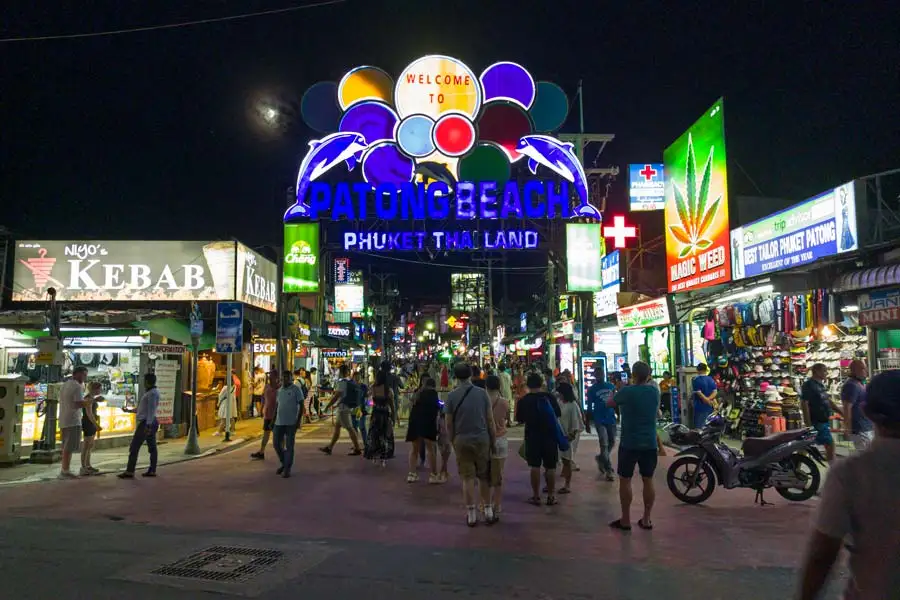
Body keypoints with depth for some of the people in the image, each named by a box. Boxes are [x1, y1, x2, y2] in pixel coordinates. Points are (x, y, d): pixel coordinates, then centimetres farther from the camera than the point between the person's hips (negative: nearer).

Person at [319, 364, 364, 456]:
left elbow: (336, 396, -18)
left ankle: (357, 449, -3)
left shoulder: (342, 382, -16)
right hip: (349, 407, 10)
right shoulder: (352, 382, 11)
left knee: (349, 428, -5)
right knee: (337, 426, 15)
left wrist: (328, 406, -10)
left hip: (343, 408, -10)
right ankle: (329, 448, 22)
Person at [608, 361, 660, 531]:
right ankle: (646, 519, 16)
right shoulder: (655, 391, 1)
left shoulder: (626, 391, -13)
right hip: (650, 444, 4)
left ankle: (625, 520, 8)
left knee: (625, 480, 4)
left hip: (629, 443, -4)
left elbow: (609, 403, 4)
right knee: (648, 480, 10)